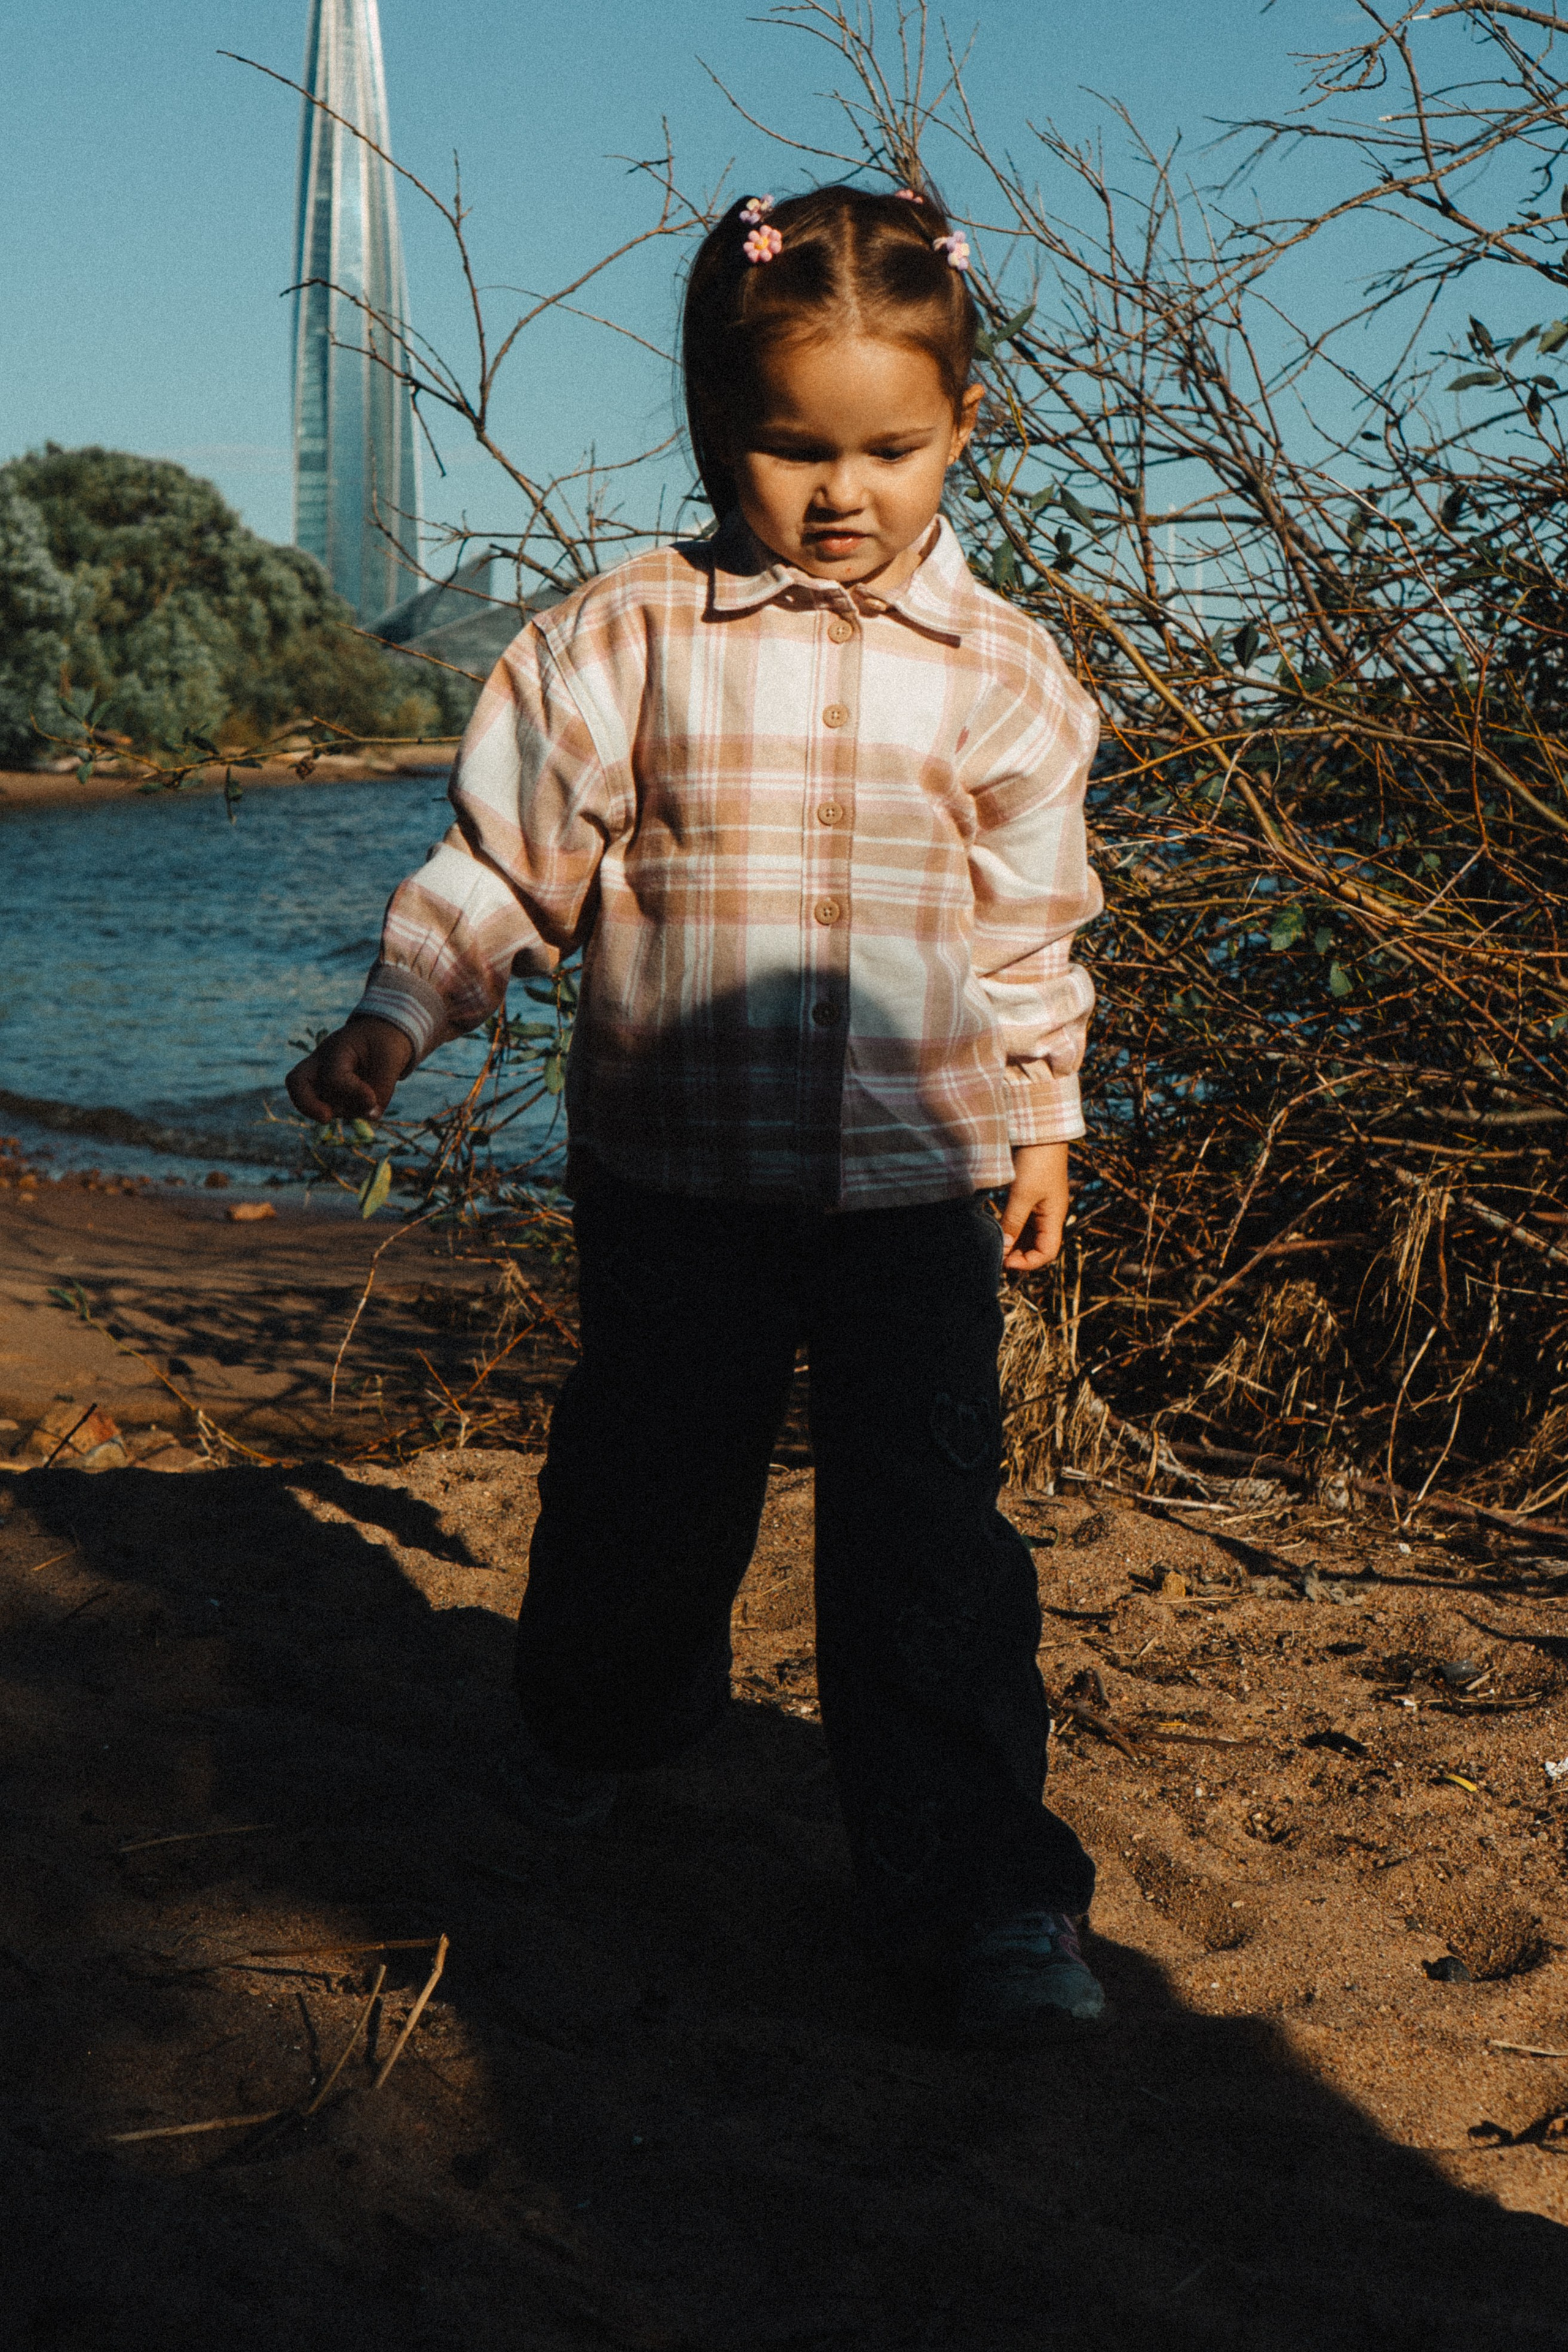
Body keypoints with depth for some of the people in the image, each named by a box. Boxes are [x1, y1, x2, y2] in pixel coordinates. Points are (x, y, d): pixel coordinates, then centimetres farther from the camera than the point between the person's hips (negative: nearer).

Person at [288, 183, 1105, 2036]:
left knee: (929, 1534, -2)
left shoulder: (999, 671, 1)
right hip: (678, 1168, 0)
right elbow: (508, 852, -1)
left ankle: (974, 1884, 9)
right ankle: (603, 1715, 47)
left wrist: (1043, 1123, 12)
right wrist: (393, 1020, -9)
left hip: (920, 1179, 0)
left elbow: (1034, 924, 10)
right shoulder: (622, 641, -5)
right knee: (647, 1475, 17)